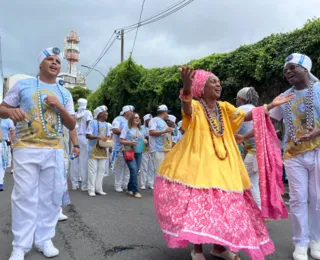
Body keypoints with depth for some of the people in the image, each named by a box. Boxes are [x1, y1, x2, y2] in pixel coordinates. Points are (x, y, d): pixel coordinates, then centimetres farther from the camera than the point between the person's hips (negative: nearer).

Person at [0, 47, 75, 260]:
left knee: (51, 196, 4)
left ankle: (44, 239, 18)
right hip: (26, 149, -2)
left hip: (54, 151, 3)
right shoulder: (23, 84, 7)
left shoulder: (65, 93, 13)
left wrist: (60, 107, -6)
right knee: (25, 196, -1)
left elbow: (72, 125, 10)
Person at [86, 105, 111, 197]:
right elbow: (88, 135, -12)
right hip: (94, 150, -6)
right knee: (93, 170, -4)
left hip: (103, 150, 6)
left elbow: (108, 136, 16)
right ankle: (91, 189, 4)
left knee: (101, 169, 7)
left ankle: (98, 188, 15)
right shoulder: (93, 122, -5)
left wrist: (107, 140, -7)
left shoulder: (106, 124, 14)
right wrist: (99, 137, -25)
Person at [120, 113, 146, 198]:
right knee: (134, 170, -16)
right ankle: (135, 191, -11)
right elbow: (121, 140, -4)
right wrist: (130, 142, -19)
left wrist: (145, 141, 2)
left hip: (139, 152, 6)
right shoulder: (126, 128, 1)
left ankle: (130, 189, 20)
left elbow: (143, 140, 25)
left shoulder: (140, 130, 20)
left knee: (136, 171, 5)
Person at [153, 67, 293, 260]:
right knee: (198, 204, -1)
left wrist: (271, 105, -3)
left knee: (224, 203, 9)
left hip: (222, 165, 6)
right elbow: (187, 106, -31)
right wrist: (187, 87, -52)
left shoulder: (224, 107, 10)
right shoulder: (195, 106, -7)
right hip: (198, 163, -5)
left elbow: (247, 116, 6)